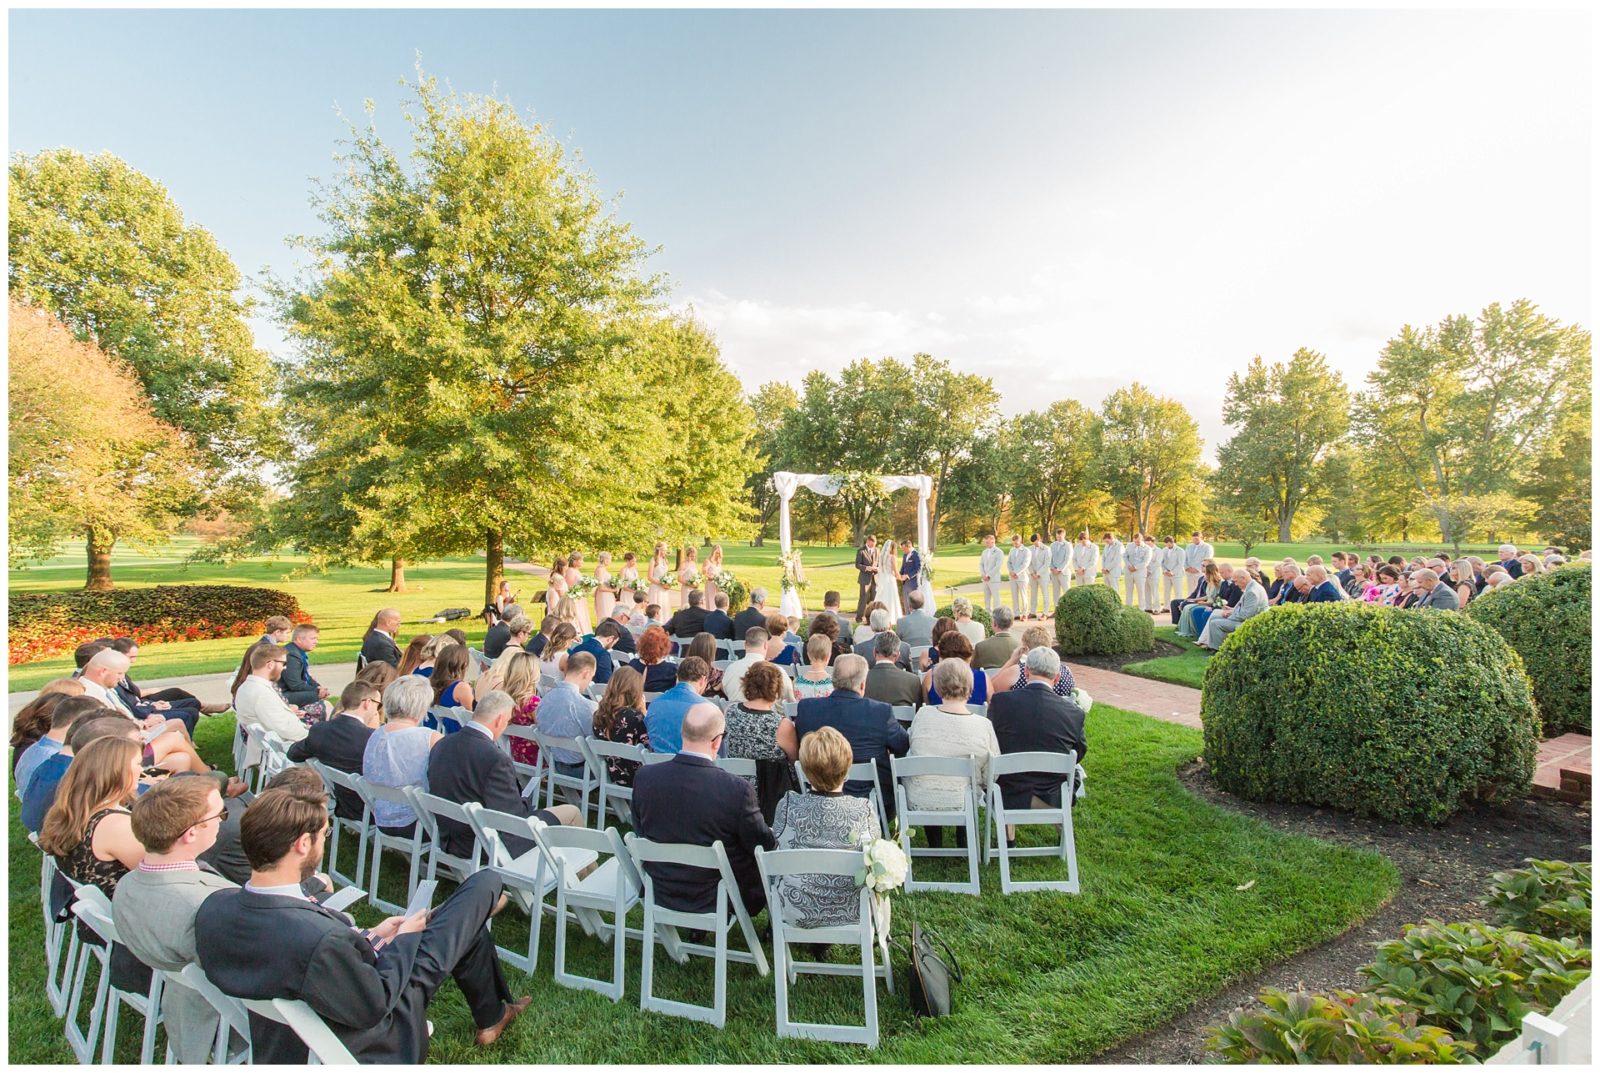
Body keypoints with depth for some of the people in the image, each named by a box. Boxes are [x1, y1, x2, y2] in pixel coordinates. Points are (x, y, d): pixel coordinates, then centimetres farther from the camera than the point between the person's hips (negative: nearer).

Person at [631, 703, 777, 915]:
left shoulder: (643, 777, -15)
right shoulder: (737, 789, -28)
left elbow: (641, 831, 2)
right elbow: (765, 847, -14)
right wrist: (772, 838, 9)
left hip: (663, 895, 5)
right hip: (718, 901, -4)